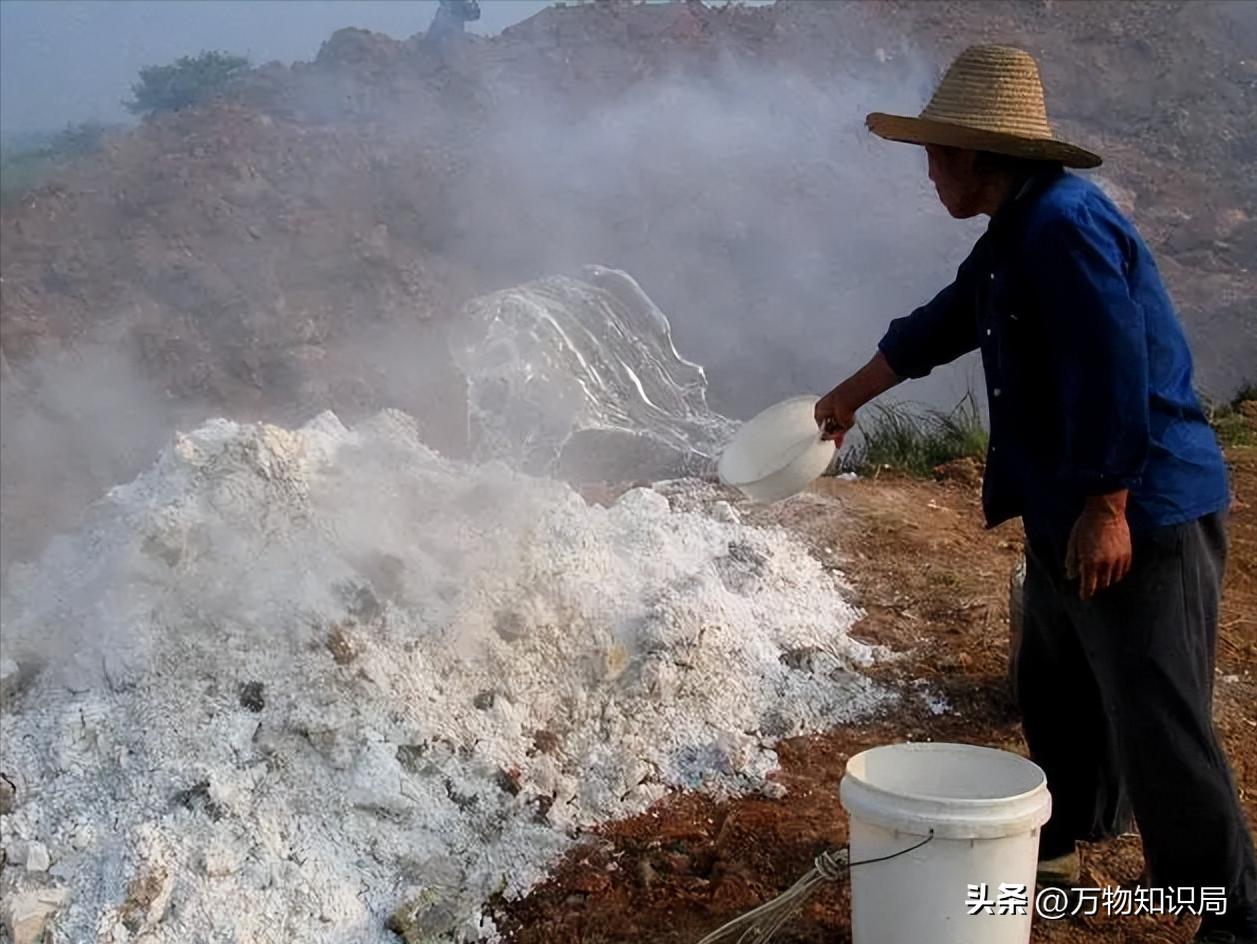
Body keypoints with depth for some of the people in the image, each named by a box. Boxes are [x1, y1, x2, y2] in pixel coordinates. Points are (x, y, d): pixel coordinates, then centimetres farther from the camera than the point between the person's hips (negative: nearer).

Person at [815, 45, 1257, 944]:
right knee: (1058, 693, 22)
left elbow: (1114, 372, -25)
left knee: (1160, 728, -6)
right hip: (1068, 513, 11)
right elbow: (939, 325, 27)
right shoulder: (1018, 231, 14)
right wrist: (847, 397, 38)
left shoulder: (1063, 222, -19)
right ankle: (1053, 845, 41)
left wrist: (1108, 508, -24)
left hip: (1143, 518, -11)